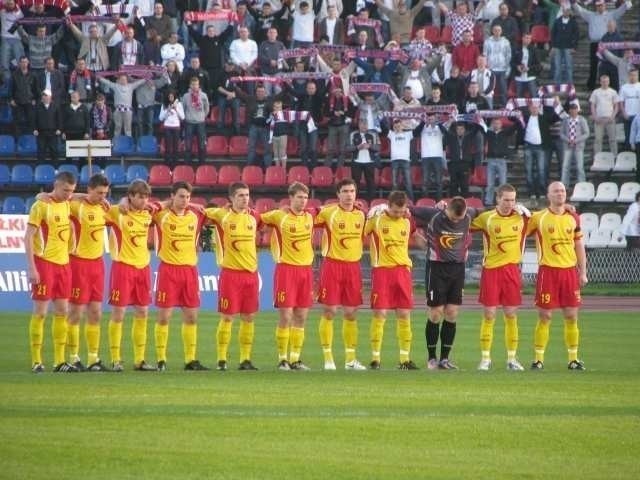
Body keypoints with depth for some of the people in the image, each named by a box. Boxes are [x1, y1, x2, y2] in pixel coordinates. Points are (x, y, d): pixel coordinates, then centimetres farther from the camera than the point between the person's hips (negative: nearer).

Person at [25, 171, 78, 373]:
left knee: (62, 312, 7)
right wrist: (31, 268, -17)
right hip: (44, 263, -7)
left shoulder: (66, 205, 8)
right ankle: (36, 361, 0)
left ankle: (59, 361, 12)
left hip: (63, 263, 7)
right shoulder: (41, 206, -11)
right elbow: (28, 237, -12)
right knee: (40, 312, -4)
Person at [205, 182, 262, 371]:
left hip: (251, 272, 4)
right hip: (230, 272, -4)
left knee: (248, 318, 6)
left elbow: (263, 222, 26)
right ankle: (221, 359, 5)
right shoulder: (222, 215, -5)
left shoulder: (253, 216, 7)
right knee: (227, 317, -2)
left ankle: (245, 359, 14)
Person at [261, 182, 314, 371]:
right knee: (286, 316, -6)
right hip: (286, 268, -5)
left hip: (306, 269, 5)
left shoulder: (309, 217, 9)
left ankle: (295, 358, 10)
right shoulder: (279, 216, -5)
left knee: (301, 317, 5)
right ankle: (282, 359, 0)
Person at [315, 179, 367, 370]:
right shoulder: (328, 212, -6)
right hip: (332, 264, -4)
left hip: (353, 266, 4)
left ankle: (350, 359, 15)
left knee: (351, 313, 8)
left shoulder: (360, 215, 9)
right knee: (329, 311, -4)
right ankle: (328, 358, 2)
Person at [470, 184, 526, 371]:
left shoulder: (521, 217, 3)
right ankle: (485, 359, 5)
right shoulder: (486, 218, -4)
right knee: (489, 315, -1)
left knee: (511, 316, 4)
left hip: (512, 270, 2)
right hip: (491, 269, -2)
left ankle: (512, 359, 10)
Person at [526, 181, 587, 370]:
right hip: (548, 270, -3)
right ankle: (539, 359, 4)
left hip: (570, 270, 3)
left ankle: (573, 359, 10)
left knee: (571, 316, 4)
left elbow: (579, 246, 13)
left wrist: (583, 272, 10)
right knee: (545, 316, -2)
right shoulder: (538, 218, -1)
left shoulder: (573, 218, 9)